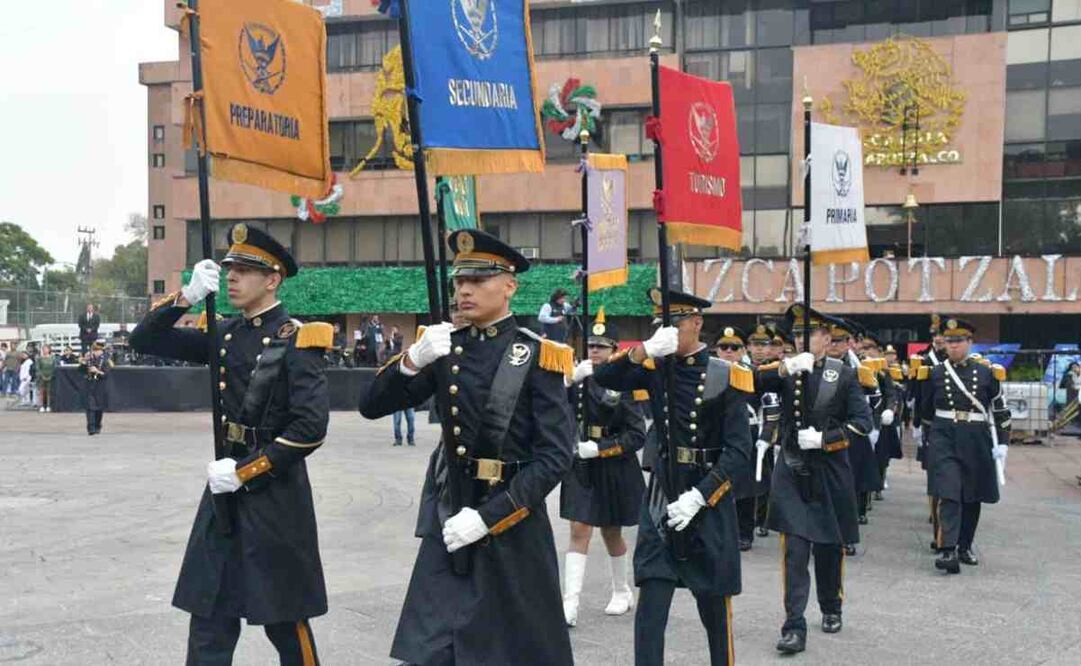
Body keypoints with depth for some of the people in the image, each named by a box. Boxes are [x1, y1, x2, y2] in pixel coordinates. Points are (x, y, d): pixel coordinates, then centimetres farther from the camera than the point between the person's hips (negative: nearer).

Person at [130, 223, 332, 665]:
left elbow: (311, 426, -19)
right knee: (208, 617, 10)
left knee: (285, 620, 6)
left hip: (275, 494, -6)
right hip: (225, 486, 7)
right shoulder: (225, 335, 9)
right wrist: (187, 296, -7)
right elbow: (145, 341, 9)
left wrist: (245, 471, -17)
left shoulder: (296, 341, -11)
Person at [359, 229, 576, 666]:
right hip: (448, 519, 4)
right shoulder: (446, 348, 5)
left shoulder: (537, 357, -8)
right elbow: (372, 407, 2)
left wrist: (488, 517, -17)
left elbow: (555, 456, -13)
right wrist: (413, 360, -17)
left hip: (512, 526, -4)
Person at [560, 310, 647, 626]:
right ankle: (570, 605, -8)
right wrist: (572, 380, -19)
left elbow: (637, 435, -11)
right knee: (579, 531, -5)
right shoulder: (580, 378, 3)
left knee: (611, 533, 13)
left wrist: (599, 448, -19)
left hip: (615, 470, -2)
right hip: (581, 468, 3)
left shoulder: (625, 384, -9)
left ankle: (622, 592, 36)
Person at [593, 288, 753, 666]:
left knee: (713, 605, 11)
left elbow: (739, 451, -11)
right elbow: (604, 378, -11)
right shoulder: (656, 367, 4)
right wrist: (645, 350, -25)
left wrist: (698, 496, -19)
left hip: (709, 500, -2)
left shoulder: (725, 376, -7)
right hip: (661, 496, 2)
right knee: (650, 605, -4)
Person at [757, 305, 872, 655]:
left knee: (828, 546, 13)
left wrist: (823, 438, -16)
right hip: (791, 472, 0)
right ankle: (794, 627, -6)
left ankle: (831, 609, 35)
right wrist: (783, 368, -30)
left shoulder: (843, 373, 0)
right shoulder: (785, 370, 3)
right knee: (794, 550, -7)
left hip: (829, 472, 0)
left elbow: (862, 422, -4)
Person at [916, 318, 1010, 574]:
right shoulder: (934, 373, 3)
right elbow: (926, 411, 14)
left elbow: (1000, 410, 5)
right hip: (944, 440, -1)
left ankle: (965, 546, 26)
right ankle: (947, 550, -19)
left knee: (972, 497, 11)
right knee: (948, 494, -13)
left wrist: (1002, 443, 0)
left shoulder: (987, 372, 2)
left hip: (977, 442, 2)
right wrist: (931, 439, 19)